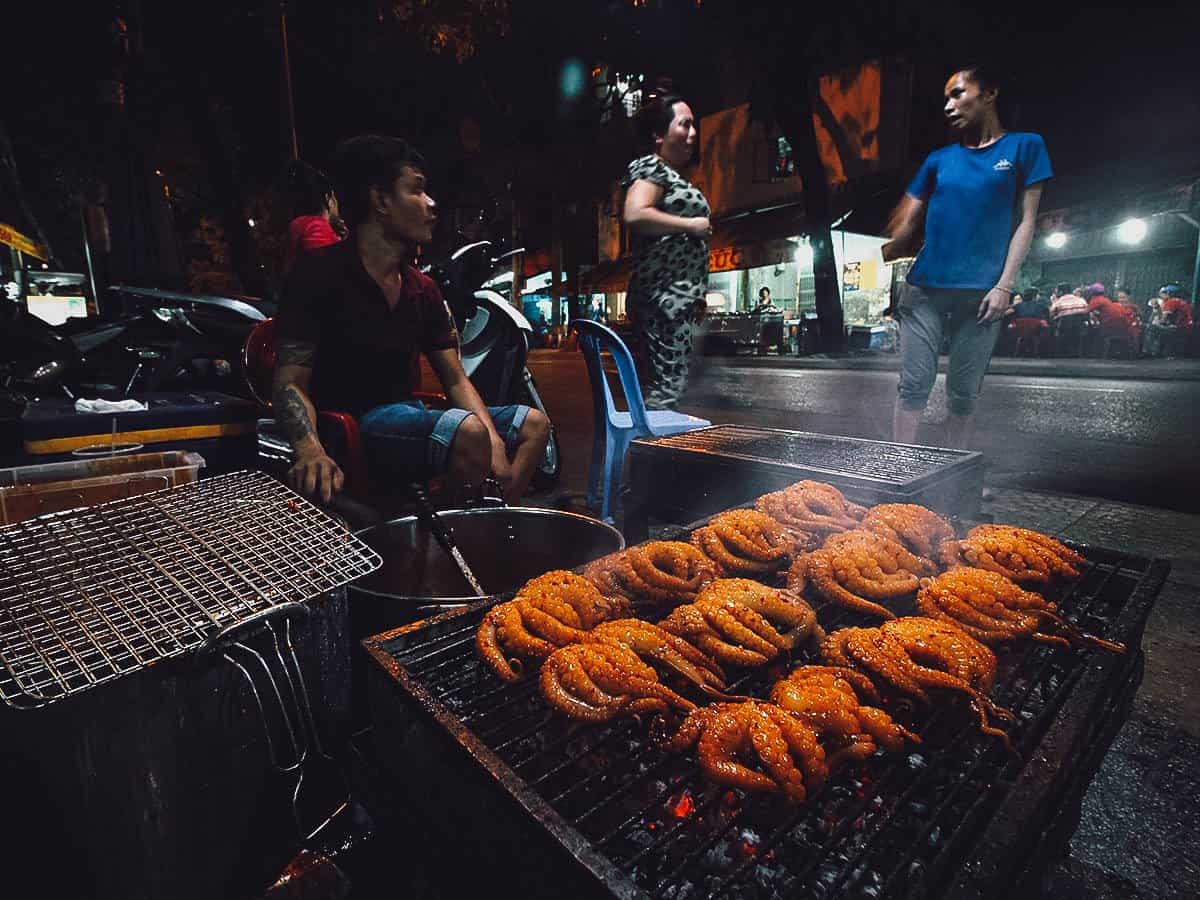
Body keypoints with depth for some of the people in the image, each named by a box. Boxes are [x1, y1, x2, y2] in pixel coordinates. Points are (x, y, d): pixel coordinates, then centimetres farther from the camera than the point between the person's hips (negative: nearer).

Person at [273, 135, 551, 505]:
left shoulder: (423, 288, 11)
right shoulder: (319, 274, -8)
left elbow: (455, 380, 8)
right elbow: (290, 381, -14)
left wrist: (493, 441, -10)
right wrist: (310, 450, -36)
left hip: (407, 413, 8)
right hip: (351, 424, -7)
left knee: (533, 424, 2)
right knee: (467, 431, -33)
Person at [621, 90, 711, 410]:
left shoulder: (673, 176, 26)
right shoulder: (650, 166, -2)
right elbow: (635, 215, -22)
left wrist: (697, 295, 22)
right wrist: (690, 225, -12)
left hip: (674, 295, 10)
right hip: (664, 295, -10)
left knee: (661, 382, 10)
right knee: (668, 382, -15)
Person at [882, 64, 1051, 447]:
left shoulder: (1024, 146, 9)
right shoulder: (939, 159, 15)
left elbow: (1025, 220, 3)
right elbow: (906, 223, 12)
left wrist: (1004, 285, -7)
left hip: (982, 292, -2)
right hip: (924, 287, 2)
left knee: (964, 393, 3)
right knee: (913, 385, -3)